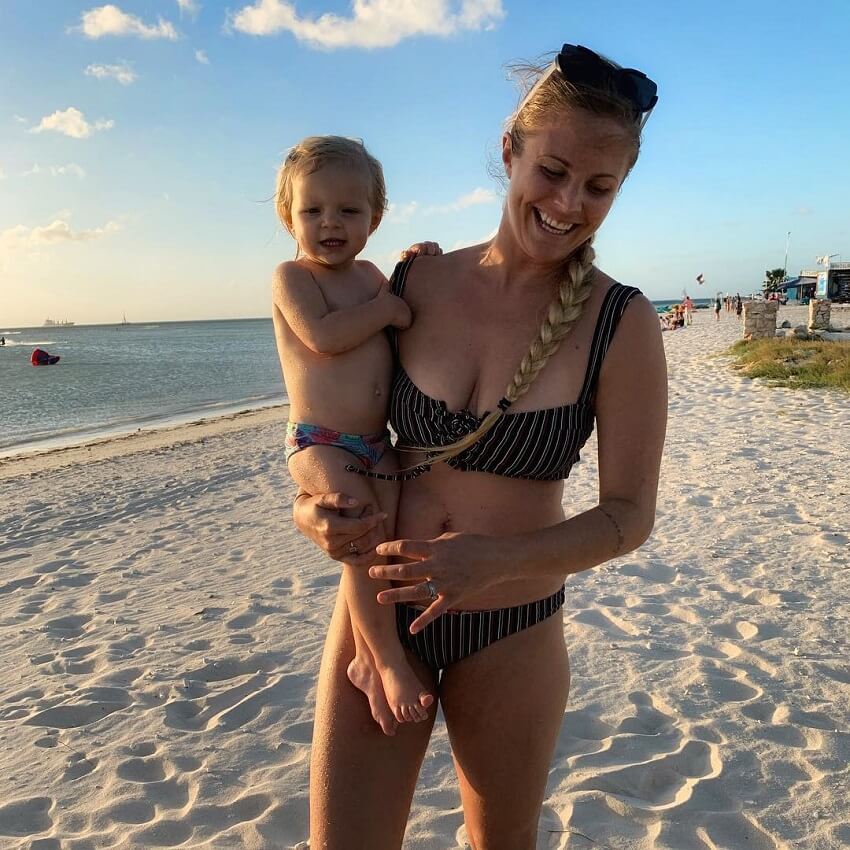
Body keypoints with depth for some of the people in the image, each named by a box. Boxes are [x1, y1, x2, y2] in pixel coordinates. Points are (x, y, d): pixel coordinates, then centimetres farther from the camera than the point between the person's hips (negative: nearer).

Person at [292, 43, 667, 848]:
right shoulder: (413, 284, -7)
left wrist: (496, 560, -26)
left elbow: (629, 514, -10)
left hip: (512, 631, 0)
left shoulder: (621, 325, -13)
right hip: (378, 606, 1)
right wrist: (314, 502, -15)